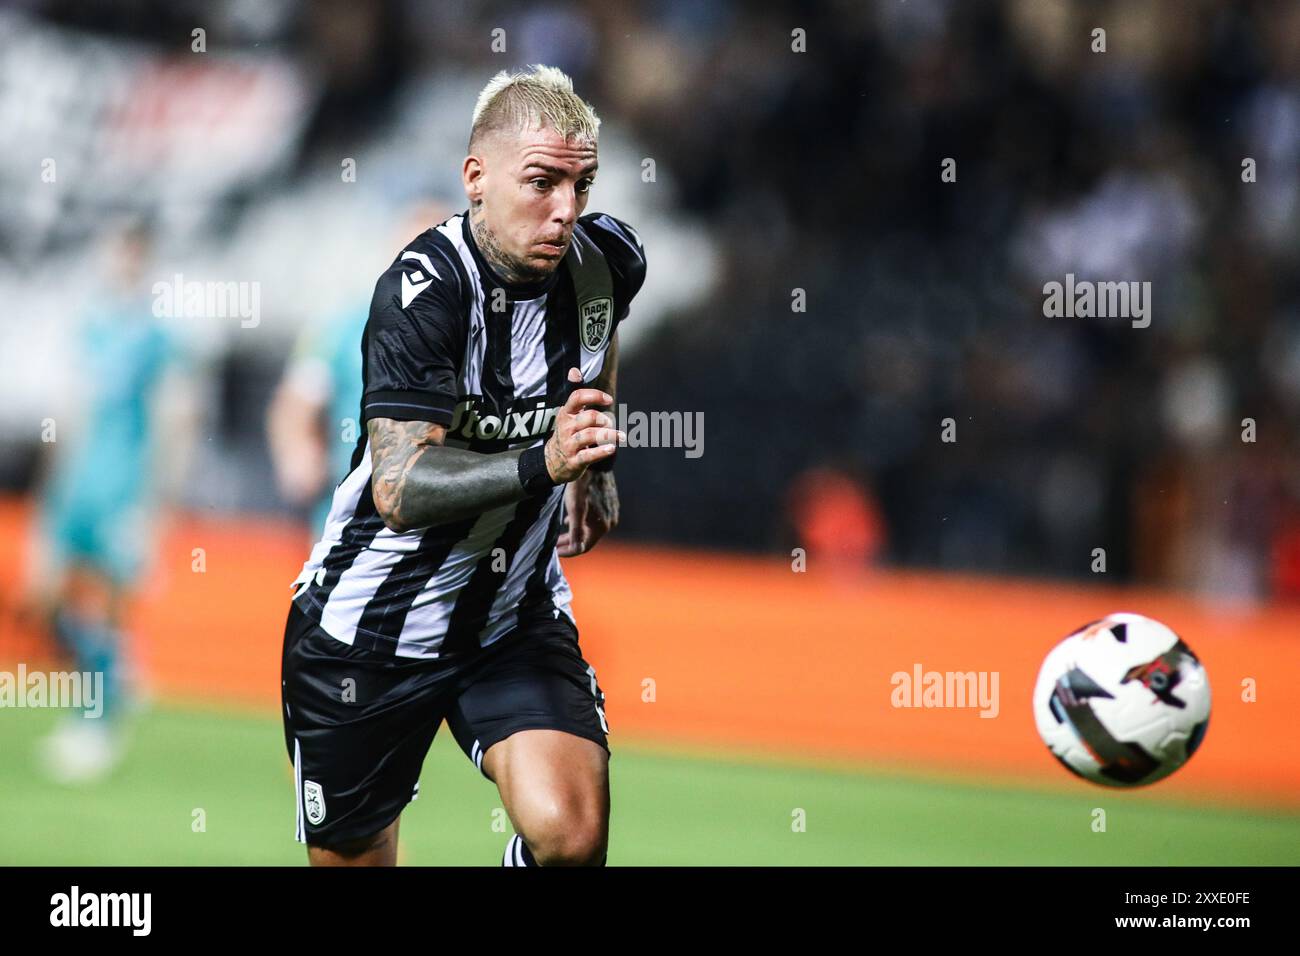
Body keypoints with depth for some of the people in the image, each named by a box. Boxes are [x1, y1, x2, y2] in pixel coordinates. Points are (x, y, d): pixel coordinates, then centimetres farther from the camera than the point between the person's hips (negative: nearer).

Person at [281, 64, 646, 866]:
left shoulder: (607, 262, -6)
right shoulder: (423, 292, -25)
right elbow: (399, 489, -35)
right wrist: (542, 466, -47)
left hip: (518, 616, 4)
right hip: (370, 629, -3)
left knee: (572, 836, -20)